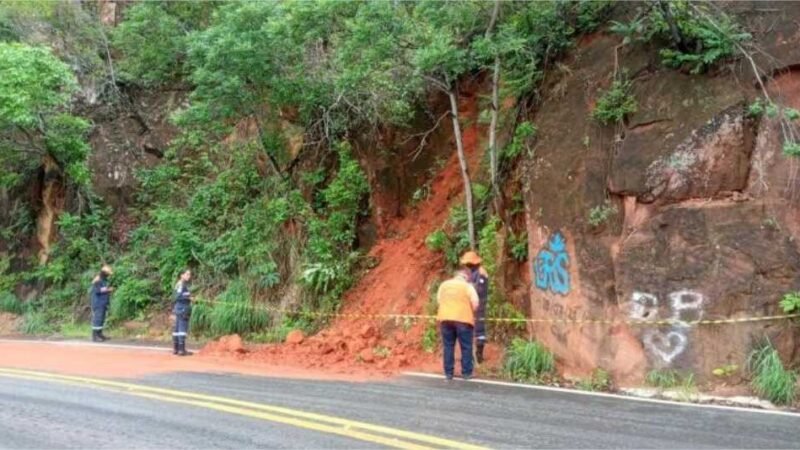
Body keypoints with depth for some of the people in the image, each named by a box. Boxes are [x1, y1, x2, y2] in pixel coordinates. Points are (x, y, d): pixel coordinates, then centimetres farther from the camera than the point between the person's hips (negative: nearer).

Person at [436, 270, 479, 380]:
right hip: (463, 319, -4)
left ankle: (448, 373, 9)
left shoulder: (444, 285, 14)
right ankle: (466, 373, 6)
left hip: (445, 318, 4)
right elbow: (475, 303, -7)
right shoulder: (467, 286, 1)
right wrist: (471, 313, 10)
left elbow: (439, 300, 16)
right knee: (466, 347, 5)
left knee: (448, 346, 9)